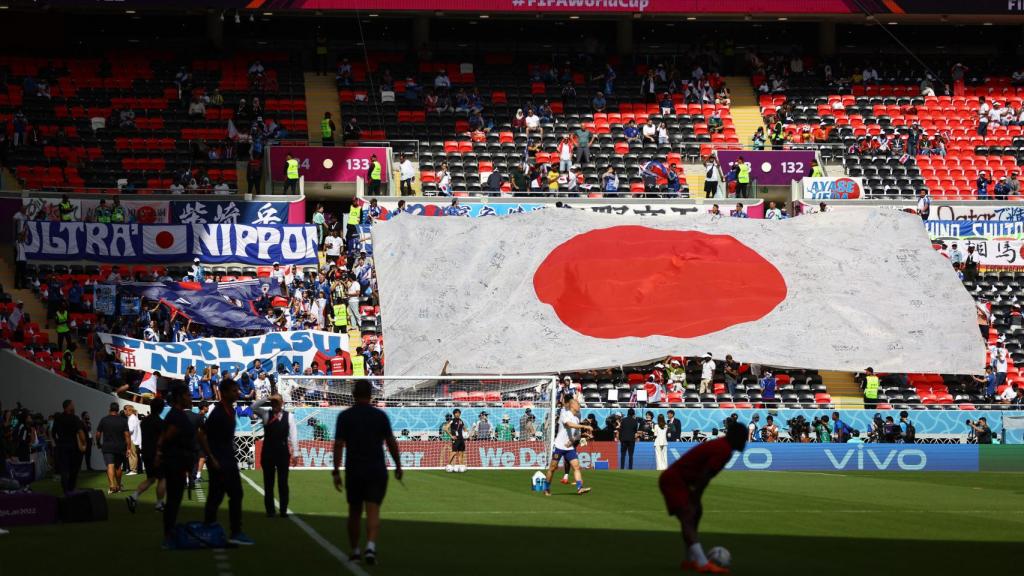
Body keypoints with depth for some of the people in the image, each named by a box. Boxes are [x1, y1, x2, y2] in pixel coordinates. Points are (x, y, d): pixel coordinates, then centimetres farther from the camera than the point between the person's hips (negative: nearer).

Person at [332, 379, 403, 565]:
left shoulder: (344, 416, -2)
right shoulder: (380, 416, -1)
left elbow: (338, 445, -7)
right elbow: (391, 443, -1)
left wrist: (336, 471, -6)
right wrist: (398, 466, 10)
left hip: (354, 471, 1)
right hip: (377, 471, -1)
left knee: (354, 512, 16)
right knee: (373, 511, -5)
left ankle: (354, 550, 24)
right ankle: (371, 547, -25)